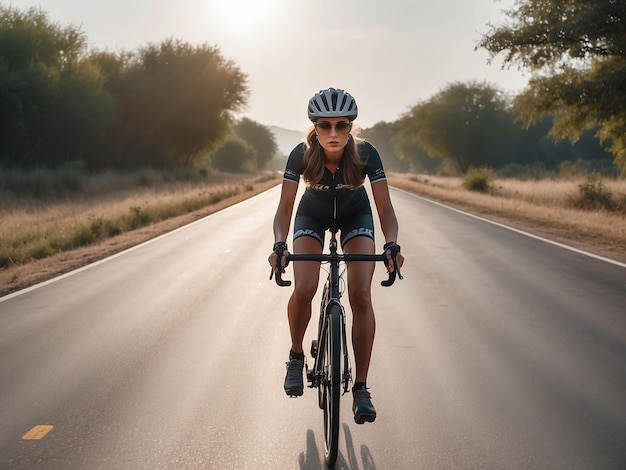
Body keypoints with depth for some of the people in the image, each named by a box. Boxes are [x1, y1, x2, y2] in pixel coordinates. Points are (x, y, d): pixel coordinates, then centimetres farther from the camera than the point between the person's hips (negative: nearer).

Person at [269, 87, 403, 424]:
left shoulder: (365, 154, -31)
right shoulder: (301, 155, -30)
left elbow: (385, 208, -29)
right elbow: (284, 208, -28)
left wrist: (392, 245, -47)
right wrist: (279, 245, -46)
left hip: (356, 215, 0)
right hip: (313, 215, 0)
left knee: (360, 295, -17)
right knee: (304, 289, -22)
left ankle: (361, 389, -9)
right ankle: (296, 356, 8)